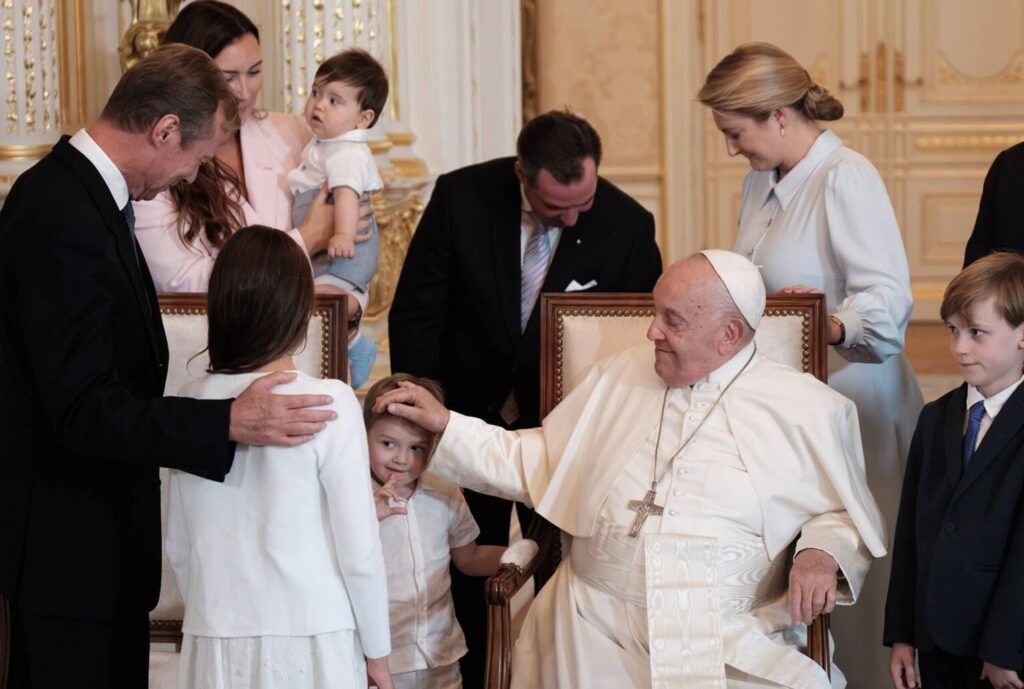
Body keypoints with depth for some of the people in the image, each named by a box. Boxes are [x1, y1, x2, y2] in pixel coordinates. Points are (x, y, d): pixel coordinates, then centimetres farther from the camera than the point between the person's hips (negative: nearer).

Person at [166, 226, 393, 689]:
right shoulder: (329, 403, -11)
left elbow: (178, 547, 7)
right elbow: (359, 550, -9)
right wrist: (377, 652, 2)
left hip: (217, 646, 4)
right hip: (309, 643, -3)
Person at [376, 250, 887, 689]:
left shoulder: (807, 409, 5)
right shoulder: (621, 376, 15)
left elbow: (844, 514, 11)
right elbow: (535, 464, 21)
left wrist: (821, 553, -10)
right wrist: (445, 426, 15)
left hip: (737, 639, -1)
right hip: (598, 625, 2)